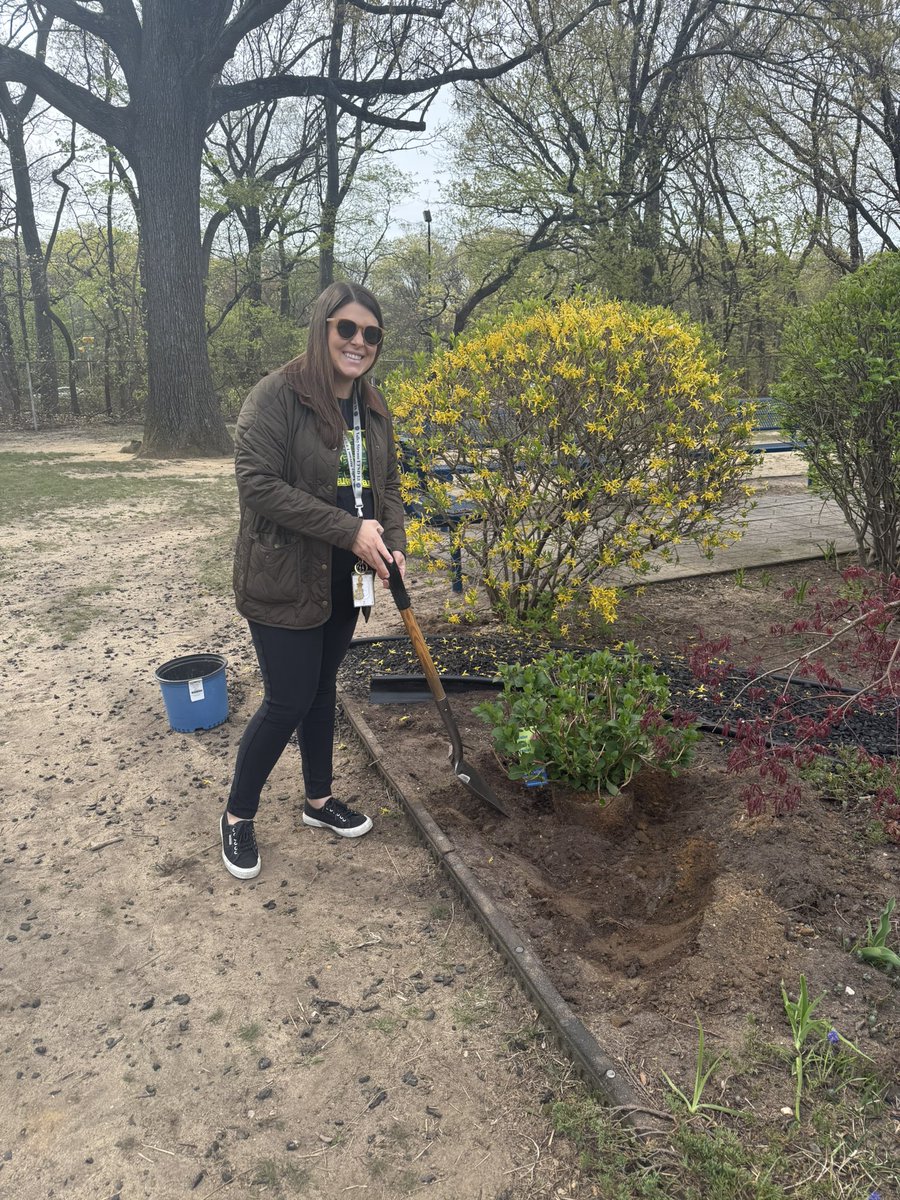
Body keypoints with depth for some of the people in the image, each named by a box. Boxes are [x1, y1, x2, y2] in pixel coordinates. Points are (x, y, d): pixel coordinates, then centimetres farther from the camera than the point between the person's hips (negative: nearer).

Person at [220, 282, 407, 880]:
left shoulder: (374, 408, 7)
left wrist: (394, 543, -5)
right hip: (285, 579, -7)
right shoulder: (278, 394, -16)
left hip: (345, 580, 7)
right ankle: (238, 815, 23)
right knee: (289, 701, 0)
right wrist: (349, 530, -24)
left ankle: (320, 800, 38)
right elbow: (258, 484, -23)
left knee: (322, 689, 19)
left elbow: (389, 483, 15)